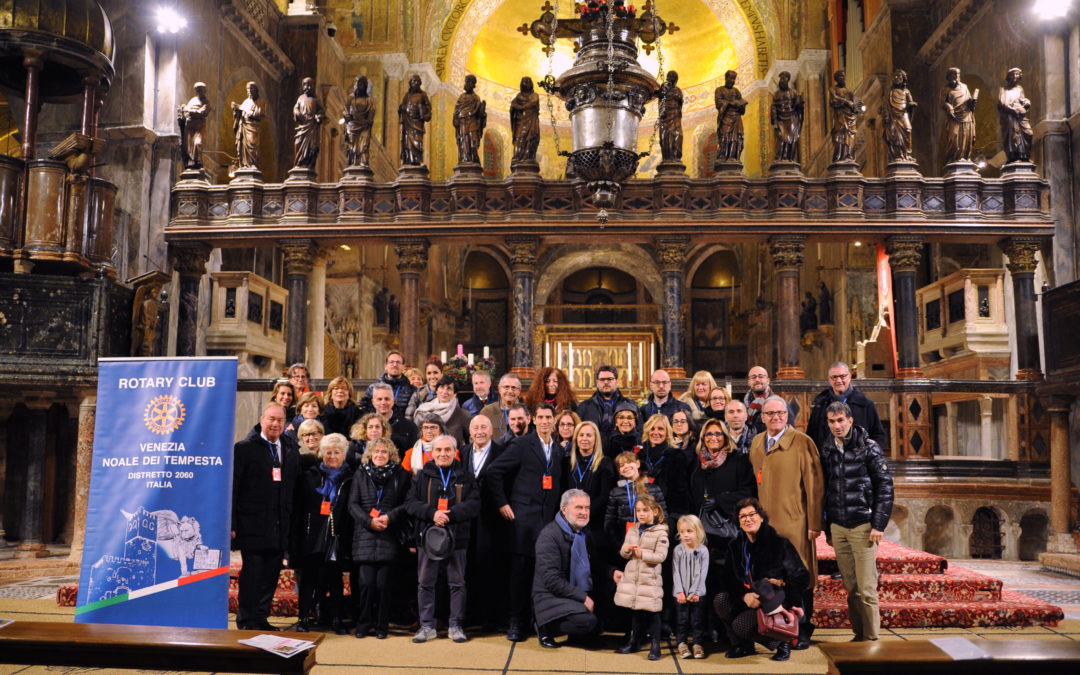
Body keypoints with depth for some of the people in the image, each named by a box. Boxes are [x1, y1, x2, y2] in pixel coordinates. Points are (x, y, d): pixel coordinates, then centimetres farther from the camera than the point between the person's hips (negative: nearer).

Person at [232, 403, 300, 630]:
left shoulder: (291, 453, 13)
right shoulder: (244, 448, -2)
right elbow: (233, 488, -5)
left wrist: (290, 524, 8)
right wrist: (232, 524, -10)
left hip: (279, 528, 5)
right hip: (253, 525, -5)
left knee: (271, 575, 9)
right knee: (251, 573, 0)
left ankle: (261, 618, 21)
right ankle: (246, 621, 11)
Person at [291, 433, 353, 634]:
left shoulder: (349, 479, 6)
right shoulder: (309, 476, 6)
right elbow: (298, 509, 4)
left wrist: (349, 542, -3)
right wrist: (296, 539, -3)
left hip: (337, 539, 0)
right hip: (312, 538, 0)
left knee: (335, 579, 5)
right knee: (308, 578, 3)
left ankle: (336, 619, 14)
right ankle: (304, 619, 13)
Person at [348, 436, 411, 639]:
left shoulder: (400, 475, 9)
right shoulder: (360, 474, 11)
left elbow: (407, 504, 4)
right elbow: (353, 504, 6)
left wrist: (390, 517, -11)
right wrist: (369, 521, -8)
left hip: (389, 537, 0)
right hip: (365, 536, 1)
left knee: (383, 583, -3)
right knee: (366, 582, -5)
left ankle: (381, 626, 11)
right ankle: (363, 624, 10)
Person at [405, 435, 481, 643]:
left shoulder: (465, 477, 5)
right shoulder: (422, 476, 6)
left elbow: (474, 504, -5)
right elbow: (410, 503, -2)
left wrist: (450, 514, -19)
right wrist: (432, 513, -18)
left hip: (457, 538, 0)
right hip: (428, 537, 1)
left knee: (457, 583, 6)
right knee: (425, 583, 7)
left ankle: (456, 626, 16)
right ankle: (427, 626, 17)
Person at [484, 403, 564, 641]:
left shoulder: (559, 450, 13)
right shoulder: (521, 444, -3)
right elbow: (494, 472, -5)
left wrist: (557, 511, 6)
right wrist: (502, 503, -7)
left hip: (549, 517, 4)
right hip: (524, 514, -4)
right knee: (521, 569, -2)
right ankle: (517, 623, 8)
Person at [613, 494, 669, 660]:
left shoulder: (660, 533, -8)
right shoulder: (632, 531, 9)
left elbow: (661, 556, -15)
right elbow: (624, 553, 11)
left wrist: (642, 554, -25)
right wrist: (625, 550, -11)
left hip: (650, 578, -5)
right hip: (632, 576, 5)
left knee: (651, 612, -1)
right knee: (635, 610, 15)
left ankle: (655, 645, 8)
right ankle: (634, 641, 28)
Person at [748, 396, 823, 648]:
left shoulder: (802, 442, -5)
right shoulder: (756, 443, 11)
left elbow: (814, 485, -6)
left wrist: (815, 522, -9)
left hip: (794, 523, -4)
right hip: (764, 523, 4)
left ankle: (802, 633, 15)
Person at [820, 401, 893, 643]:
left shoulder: (869, 447, -4)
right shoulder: (826, 450, 9)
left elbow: (885, 487, -5)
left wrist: (879, 525, -10)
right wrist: (827, 528, 13)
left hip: (863, 525, -4)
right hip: (837, 527, 4)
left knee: (866, 589, -2)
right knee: (851, 589, 9)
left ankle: (871, 638, 8)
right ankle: (859, 635, 20)